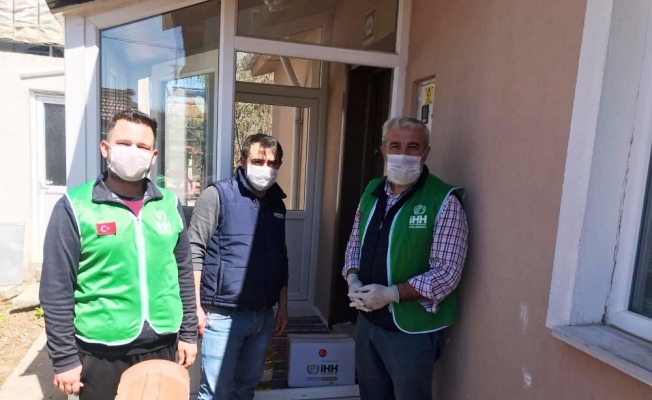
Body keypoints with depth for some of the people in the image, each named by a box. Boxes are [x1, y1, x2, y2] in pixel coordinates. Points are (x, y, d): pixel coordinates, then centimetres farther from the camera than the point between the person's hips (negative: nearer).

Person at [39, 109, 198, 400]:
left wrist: (188, 333, 7)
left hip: (162, 345, 3)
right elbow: (56, 290, -7)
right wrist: (64, 358, -6)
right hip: (101, 352, -3)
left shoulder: (169, 204, 1)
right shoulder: (75, 207, -9)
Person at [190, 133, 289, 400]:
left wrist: (283, 307, 12)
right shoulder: (217, 195, -7)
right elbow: (194, 252, -10)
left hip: (263, 316, 6)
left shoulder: (277, 204, 10)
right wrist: (195, 307, -14)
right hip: (223, 315, -5)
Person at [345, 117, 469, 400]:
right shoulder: (372, 191, 3)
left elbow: (447, 273, -19)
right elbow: (355, 243, 11)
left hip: (411, 328, -6)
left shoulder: (444, 201, -16)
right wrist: (353, 280, -7)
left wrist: (391, 294, -24)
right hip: (367, 319, 6)